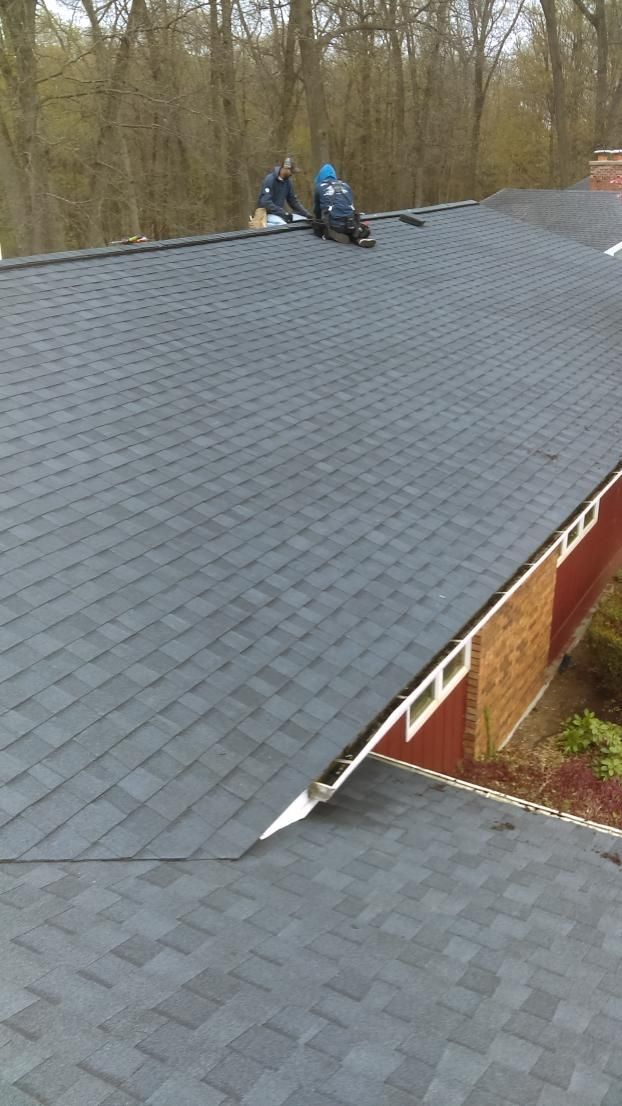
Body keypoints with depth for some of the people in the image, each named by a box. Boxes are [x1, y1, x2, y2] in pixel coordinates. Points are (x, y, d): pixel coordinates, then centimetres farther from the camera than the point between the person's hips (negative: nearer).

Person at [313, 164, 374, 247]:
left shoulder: (320, 187, 14)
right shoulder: (345, 185, 22)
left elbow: (316, 210, 21)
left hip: (333, 225, -2)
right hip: (350, 224, 2)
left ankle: (333, 235, -3)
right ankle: (357, 236, -2)